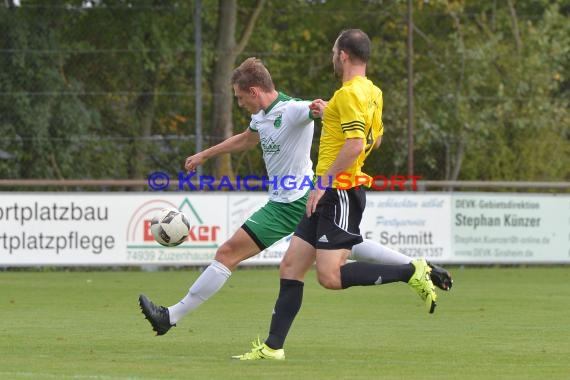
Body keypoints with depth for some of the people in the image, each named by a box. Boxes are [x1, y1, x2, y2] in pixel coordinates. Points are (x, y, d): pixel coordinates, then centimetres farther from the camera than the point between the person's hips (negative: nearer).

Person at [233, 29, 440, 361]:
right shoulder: (373, 92, 13)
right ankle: (273, 346, 9)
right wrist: (330, 113, 24)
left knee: (331, 277, -14)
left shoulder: (349, 94, -16)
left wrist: (324, 184, -22)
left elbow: (355, 145, -25)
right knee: (290, 268, 8)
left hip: (339, 194, -10)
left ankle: (413, 272, -10)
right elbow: (375, 140, 24)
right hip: (331, 197, 10)